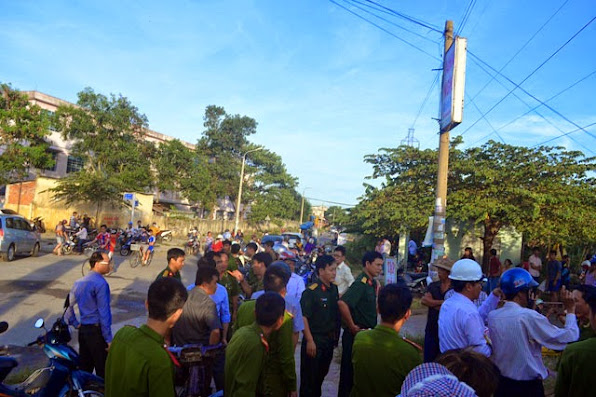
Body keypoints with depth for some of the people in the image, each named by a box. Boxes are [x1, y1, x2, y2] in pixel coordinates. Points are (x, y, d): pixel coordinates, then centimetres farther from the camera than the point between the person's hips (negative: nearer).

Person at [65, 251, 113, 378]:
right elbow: (104, 313, -18)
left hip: (83, 330, 9)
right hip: (97, 331, -8)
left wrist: (76, 324, 17)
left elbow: (69, 305, 15)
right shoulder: (100, 283, -17)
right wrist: (108, 339, -14)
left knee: (84, 367, 17)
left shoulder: (79, 282, 9)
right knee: (102, 370, -1)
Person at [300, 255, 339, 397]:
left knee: (321, 374, 21)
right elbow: (303, 317, -18)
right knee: (309, 377, 7)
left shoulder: (334, 289, 3)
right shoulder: (311, 291, -18)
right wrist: (309, 341, -19)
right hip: (314, 340, -6)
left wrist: (335, 337, 9)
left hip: (329, 340, 7)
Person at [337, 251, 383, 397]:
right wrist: (352, 327, -24)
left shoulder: (372, 283, 8)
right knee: (350, 371, 5)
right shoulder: (360, 283, -20)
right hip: (356, 334, -9)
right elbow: (342, 303, -33)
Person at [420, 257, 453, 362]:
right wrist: (442, 302, -15)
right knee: (429, 359, 11)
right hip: (432, 330, 4)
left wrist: (432, 303, -13)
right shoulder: (433, 286, 5)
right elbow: (423, 300, -11)